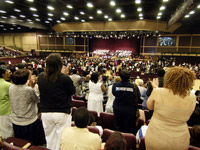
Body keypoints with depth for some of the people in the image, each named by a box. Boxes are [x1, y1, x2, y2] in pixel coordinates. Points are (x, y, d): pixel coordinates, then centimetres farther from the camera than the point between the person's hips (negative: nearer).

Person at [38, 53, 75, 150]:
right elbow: (73, 91, -4)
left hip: (45, 113, 5)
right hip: (62, 113, -4)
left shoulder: (40, 77, -6)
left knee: (50, 139, 20)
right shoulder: (65, 78, -20)